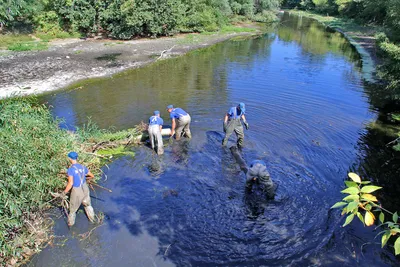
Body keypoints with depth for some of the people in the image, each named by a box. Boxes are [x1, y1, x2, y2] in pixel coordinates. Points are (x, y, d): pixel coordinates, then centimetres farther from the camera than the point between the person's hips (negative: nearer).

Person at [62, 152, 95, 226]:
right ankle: (92, 219, 42)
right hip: (85, 188, 5)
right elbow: (92, 176, 8)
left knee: (73, 208, 19)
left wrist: (64, 192, -14)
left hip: (77, 191, -5)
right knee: (87, 204, 27)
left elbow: (70, 183, -27)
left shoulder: (70, 169, -21)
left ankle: (70, 223, 39)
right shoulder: (83, 167, -3)